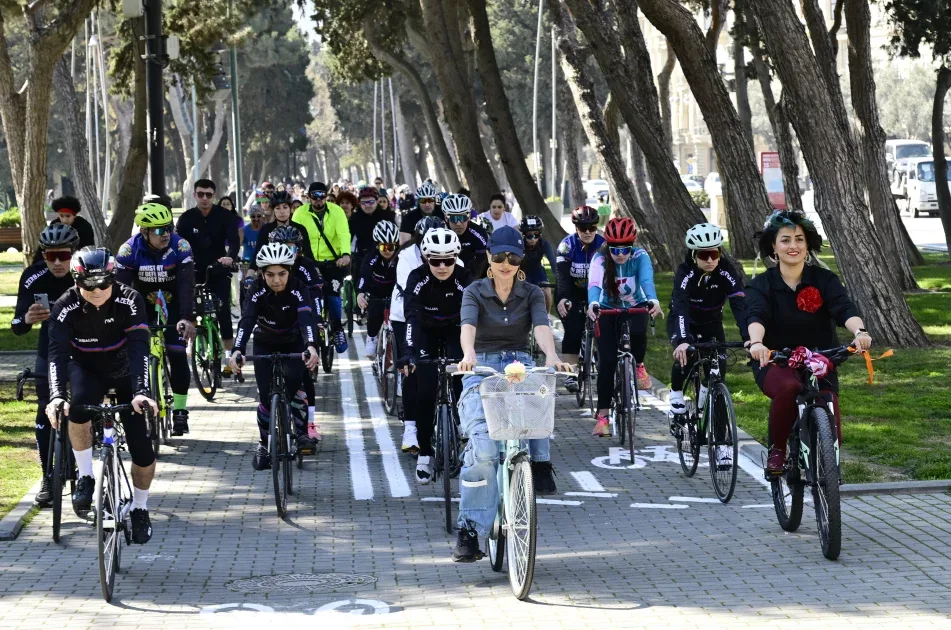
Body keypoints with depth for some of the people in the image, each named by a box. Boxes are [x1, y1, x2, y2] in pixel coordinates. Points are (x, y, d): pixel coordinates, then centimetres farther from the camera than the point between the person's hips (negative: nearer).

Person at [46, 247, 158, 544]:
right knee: (79, 405, -36)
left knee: (142, 451, -9)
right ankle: (85, 477, -17)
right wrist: (57, 395, -49)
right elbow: (57, 353, -32)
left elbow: (139, 349, -34)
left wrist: (141, 392, -48)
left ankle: (139, 509, 18)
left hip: (125, 371, 0)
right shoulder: (66, 307, -24)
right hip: (86, 369, 0)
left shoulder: (130, 301, -26)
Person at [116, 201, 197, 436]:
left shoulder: (180, 247, -24)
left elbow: (187, 286, -31)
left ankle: (179, 411, -1)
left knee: (177, 355, -12)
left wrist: (187, 318, -43)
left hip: (173, 306, -1)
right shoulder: (129, 250, -23)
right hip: (143, 306, 1)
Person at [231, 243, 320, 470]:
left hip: (294, 344, -1)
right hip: (265, 344, 1)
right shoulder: (257, 290, -25)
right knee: (266, 396, -10)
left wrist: (311, 347, -62)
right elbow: (246, 321, -38)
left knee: (293, 383, -23)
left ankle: (301, 430, 0)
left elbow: (307, 319, -43)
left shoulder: (299, 290, -27)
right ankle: (264, 445, 9)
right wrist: (237, 350, -55)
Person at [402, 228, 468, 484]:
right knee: (425, 392, -12)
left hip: (455, 330, 1)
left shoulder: (464, 278, -26)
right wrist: (408, 353, -50)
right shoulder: (417, 278, -28)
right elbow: (411, 316, -37)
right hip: (426, 331, 0)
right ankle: (425, 453, -2)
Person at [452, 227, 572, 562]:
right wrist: (469, 355, -40)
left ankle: (539, 463, -21)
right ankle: (469, 530, -19)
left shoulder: (532, 294, 7)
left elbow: (541, 327, -12)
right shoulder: (475, 292, 3)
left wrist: (552, 357, -34)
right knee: (482, 446, -25)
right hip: (483, 368, -1)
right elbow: (468, 326, -17)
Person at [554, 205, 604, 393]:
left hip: (594, 292, 2)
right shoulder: (567, 245, -20)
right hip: (570, 294, -2)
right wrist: (562, 299, -47)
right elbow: (562, 274, -31)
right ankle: (571, 374, -12)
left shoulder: (603, 245, -15)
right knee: (573, 332, -15)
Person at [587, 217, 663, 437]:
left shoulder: (640, 257, -22)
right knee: (607, 362, -12)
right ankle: (603, 415, -6)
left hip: (635, 307, 0)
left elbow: (647, 280, -40)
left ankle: (638, 365, -2)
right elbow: (594, 283, -40)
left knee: (638, 332, -34)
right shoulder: (600, 258, -23)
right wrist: (592, 304, -62)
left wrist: (653, 301, -61)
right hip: (608, 310, 0)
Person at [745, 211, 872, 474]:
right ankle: (777, 449, -13)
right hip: (775, 364, -1)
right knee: (788, 387, -38)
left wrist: (860, 332, -45)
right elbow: (756, 316, -26)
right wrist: (756, 343, -49)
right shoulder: (762, 285, -6)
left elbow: (845, 309, -22)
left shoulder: (824, 280, -4)